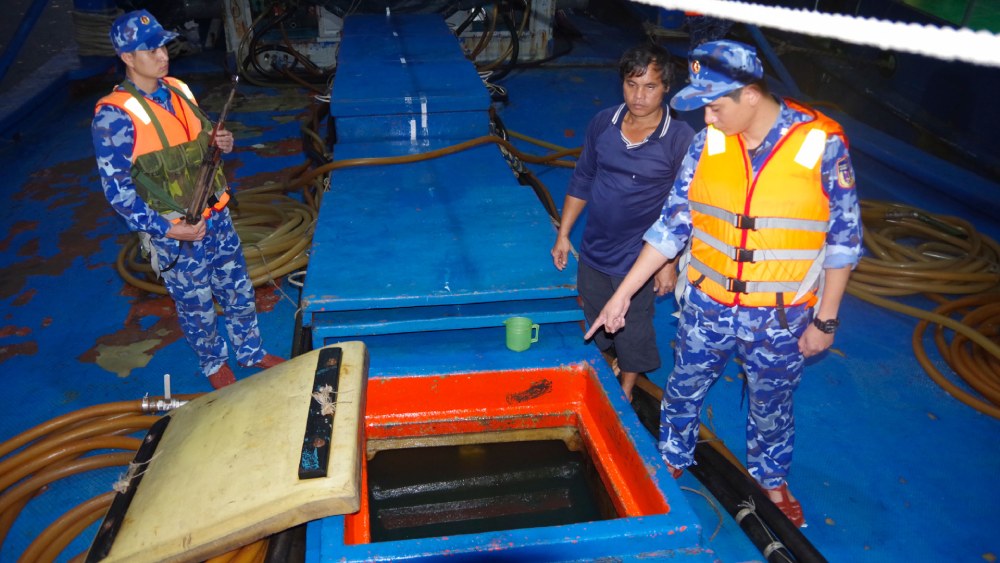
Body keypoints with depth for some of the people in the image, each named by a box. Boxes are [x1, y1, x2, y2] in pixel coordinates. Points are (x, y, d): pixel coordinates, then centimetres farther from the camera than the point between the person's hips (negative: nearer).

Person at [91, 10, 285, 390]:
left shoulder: (178, 91, 2)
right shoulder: (114, 115, -18)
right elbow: (117, 190, -16)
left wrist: (223, 143, -6)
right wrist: (165, 229, -21)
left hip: (216, 217, 6)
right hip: (176, 234, -6)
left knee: (239, 290, 18)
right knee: (196, 306, 13)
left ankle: (251, 351, 40)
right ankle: (214, 363, 38)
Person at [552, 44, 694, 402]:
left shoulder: (681, 139, -17)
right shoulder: (603, 123, -4)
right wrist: (563, 234, 8)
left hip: (638, 261, -4)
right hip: (593, 252, 5)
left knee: (632, 332, 12)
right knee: (596, 324, 21)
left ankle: (625, 393, 37)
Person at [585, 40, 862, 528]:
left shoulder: (822, 144, -15)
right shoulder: (707, 143, -8)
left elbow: (843, 239, -7)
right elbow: (672, 225, -4)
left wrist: (825, 319, -6)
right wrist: (622, 295, -5)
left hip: (781, 319, -2)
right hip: (707, 306, 2)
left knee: (771, 406, 19)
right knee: (683, 391, 19)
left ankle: (771, 479, 47)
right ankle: (672, 464, 46)